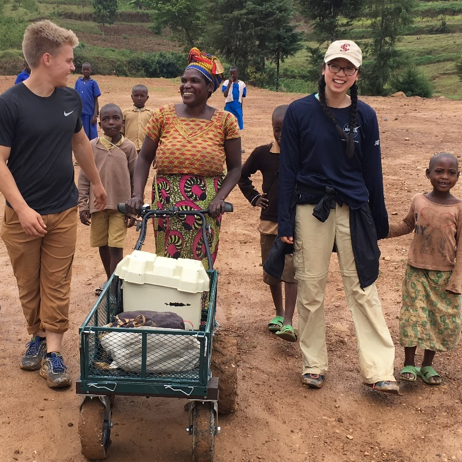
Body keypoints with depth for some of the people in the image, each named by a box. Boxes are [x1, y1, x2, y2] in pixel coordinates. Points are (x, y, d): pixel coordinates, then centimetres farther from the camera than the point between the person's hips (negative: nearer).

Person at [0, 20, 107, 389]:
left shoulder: (71, 99, 2)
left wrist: (97, 182, 27)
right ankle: (38, 337, 31)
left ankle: (53, 353, 10)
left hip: (64, 211, 3)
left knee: (57, 285, 4)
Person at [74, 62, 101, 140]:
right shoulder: (78, 82, 8)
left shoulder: (93, 83, 0)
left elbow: (96, 100, -1)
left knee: (92, 136, 0)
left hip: (90, 113, -3)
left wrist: (95, 115, -8)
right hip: (79, 113, 3)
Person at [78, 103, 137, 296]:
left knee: (116, 247, -5)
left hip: (121, 205, -2)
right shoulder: (92, 146, -3)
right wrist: (82, 206, -2)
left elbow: (135, 179, 0)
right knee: (102, 245, 14)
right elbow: (84, 178, 2)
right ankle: (109, 280, 33)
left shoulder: (129, 147, -5)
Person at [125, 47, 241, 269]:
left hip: (205, 206, -1)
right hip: (166, 204, 1)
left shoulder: (225, 121, 0)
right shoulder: (164, 115, 3)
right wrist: (137, 194, -7)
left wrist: (220, 198, -14)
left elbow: (235, 168, 2)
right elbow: (144, 158, 6)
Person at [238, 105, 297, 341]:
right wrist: (253, 197, 6)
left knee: (291, 272, -9)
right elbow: (243, 175, 14)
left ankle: (288, 322, -11)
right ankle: (279, 313, 31)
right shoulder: (263, 153, 0)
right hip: (269, 222, 3)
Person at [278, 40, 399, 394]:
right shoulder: (300, 111, -2)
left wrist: (379, 222, 10)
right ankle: (314, 364, 21)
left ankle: (379, 370, 9)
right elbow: (288, 169, -1)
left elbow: (372, 171, 8)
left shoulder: (365, 116, 3)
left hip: (354, 210, 1)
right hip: (311, 209, -1)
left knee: (363, 287, 2)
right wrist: (286, 222, -4)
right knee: (311, 288, 6)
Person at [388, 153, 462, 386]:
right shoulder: (418, 201, -1)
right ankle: (409, 363, 16)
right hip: (417, 272, 1)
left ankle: (427, 365, 24)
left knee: (442, 319, 7)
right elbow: (407, 225, 17)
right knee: (413, 315, 1)